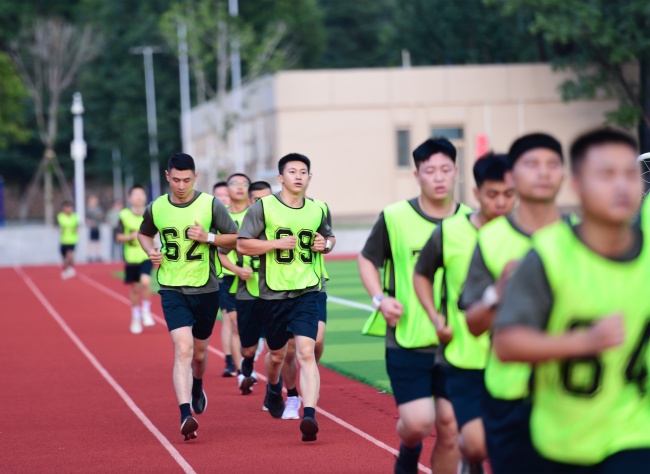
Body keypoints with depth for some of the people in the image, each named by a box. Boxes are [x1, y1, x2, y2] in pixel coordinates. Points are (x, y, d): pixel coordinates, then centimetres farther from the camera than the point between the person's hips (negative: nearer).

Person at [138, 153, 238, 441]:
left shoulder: (211, 205, -6)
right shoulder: (155, 209, 0)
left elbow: (235, 239, 0)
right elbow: (144, 234, 20)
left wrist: (208, 237, -17)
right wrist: (151, 251, -1)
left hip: (206, 289, 1)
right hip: (172, 289, -1)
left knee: (199, 352, 15)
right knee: (183, 348, -18)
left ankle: (197, 388, 50)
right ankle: (185, 416, -23)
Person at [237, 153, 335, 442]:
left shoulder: (316, 210, 6)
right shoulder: (263, 207, -5)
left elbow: (329, 237, 25)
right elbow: (242, 245, -7)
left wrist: (325, 244, 2)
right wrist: (277, 243, -18)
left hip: (307, 291, 1)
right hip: (273, 292, -1)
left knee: (306, 352, -16)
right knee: (276, 355, 16)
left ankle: (309, 416, -22)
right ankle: (273, 389, 50)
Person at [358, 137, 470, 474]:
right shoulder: (394, 218, -4)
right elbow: (367, 259, 10)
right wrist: (380, 298, -6)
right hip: (407, 340, -2)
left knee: (450, 426, 2)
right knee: (417, 422, -8)